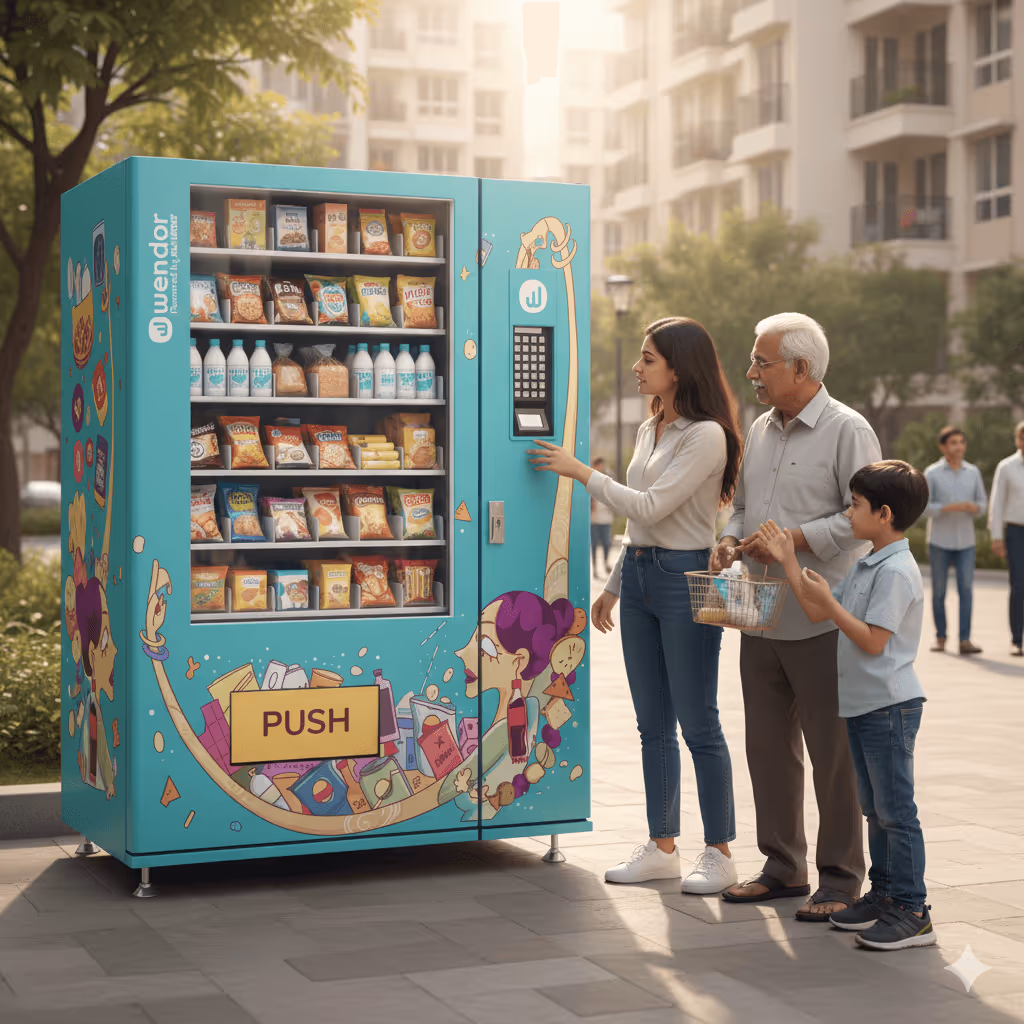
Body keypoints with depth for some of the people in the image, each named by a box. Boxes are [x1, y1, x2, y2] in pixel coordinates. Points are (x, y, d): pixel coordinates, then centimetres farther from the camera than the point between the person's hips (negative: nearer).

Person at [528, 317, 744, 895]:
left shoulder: (705, 435, -14)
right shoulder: (650, 429, 14)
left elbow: (651, 507, -20)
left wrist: (581, 472, -10)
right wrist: (614, 586, 21)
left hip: (686, 578, -9)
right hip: (639, 574, 9)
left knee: (698, 723, -2)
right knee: (653, 724, 12)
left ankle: (720, 853, 9)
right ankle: (663, 847, 20)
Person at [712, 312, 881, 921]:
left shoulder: (848, 431, -7)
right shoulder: (761, 431, 15)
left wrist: (791, 540, -19)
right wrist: (731, 542, 4)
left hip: (821, 621, -7)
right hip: (761, 617, 7)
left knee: (832, 751, 0)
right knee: (768, 745, 12)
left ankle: (841, 876, 11)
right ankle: (784, 867, 24)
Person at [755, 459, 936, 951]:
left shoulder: (897, 571, -17)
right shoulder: (865, 567, 14)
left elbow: (872, 641, -21)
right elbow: (817, 613, 17)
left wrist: (828, 600, -16)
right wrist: (789, 563, 14)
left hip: (889, 705, -10)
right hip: (862, 704, 10)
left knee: (896, 810, -6)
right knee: (875, 809, 16)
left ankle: (912, 911, -1)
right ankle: (883, 893, 26)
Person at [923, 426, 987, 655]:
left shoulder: (973, 472, 6)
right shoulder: (932, 473, -3)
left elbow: (982, 504, 10)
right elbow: (923, 507, -8)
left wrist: (974, 507, -14)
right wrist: (951, 507, -22)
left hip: (965, 542, 2)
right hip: (939, 541, -2)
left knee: (966, 589, -7)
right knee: (939, 591, 5)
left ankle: (965, 640, -8)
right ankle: (940, 637, 19)